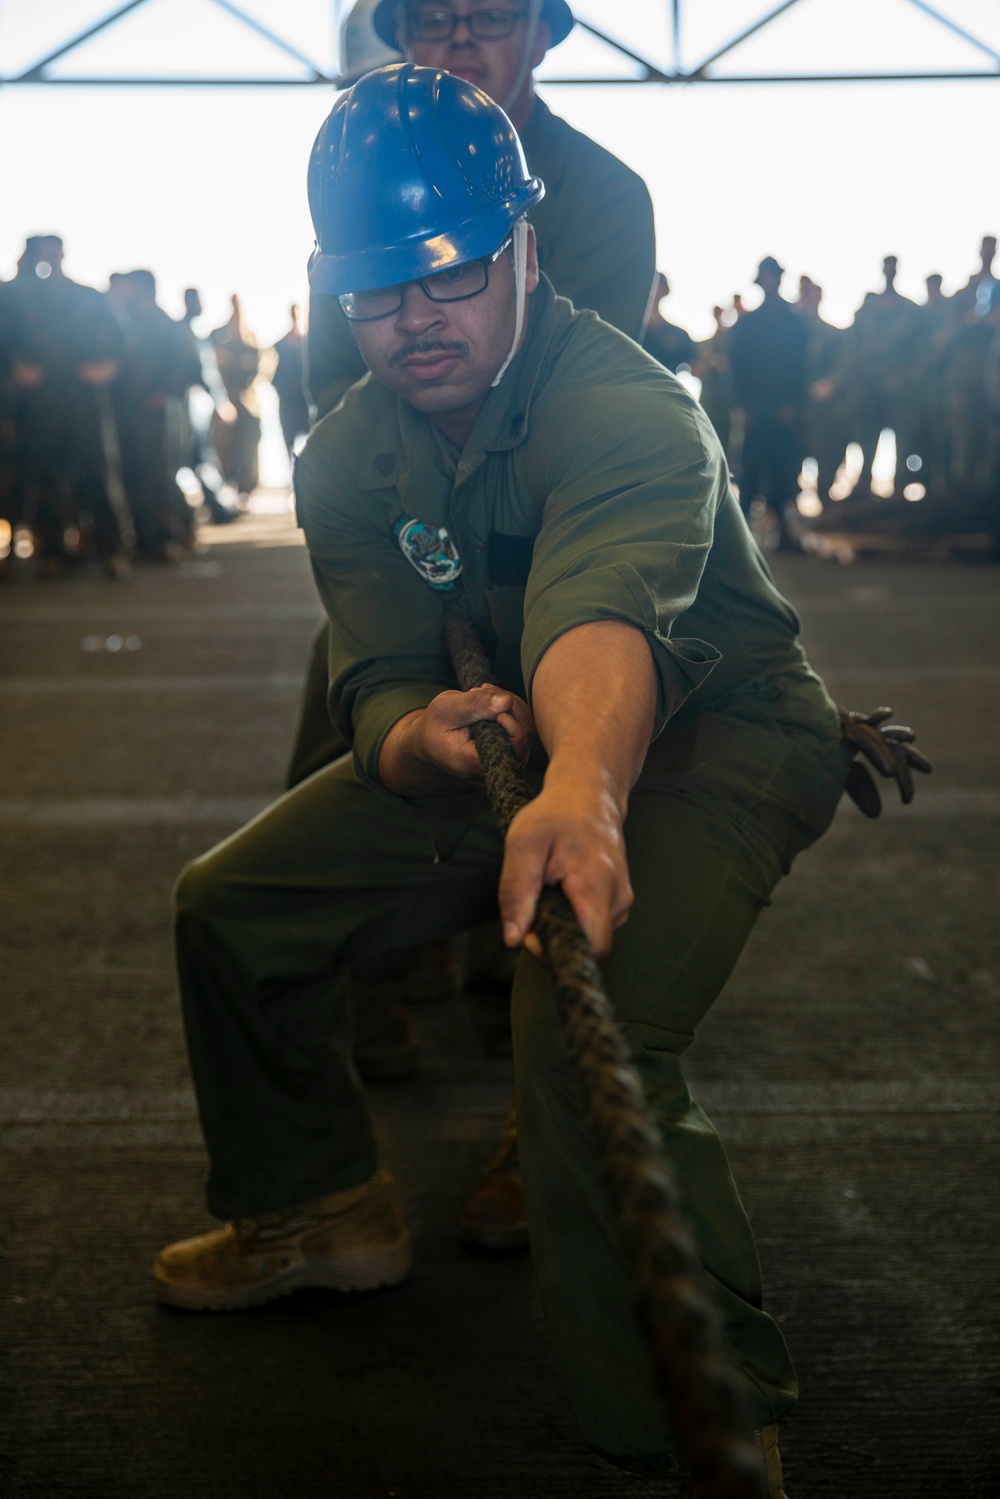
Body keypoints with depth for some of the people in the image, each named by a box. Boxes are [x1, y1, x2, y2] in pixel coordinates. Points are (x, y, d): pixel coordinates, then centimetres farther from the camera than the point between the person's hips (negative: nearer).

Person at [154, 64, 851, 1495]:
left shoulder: (629, 410, -30)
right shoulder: (347, 457, -7)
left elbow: (603, 616, -51)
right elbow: (379, 681, -12)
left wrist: (582, 790, -72)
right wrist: (424, 740, -38)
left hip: (715, 731, -7)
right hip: (497, 737, 7)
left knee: (587, 1029, -34)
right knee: (229, 908, 4)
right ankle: (323, 1212, 27)